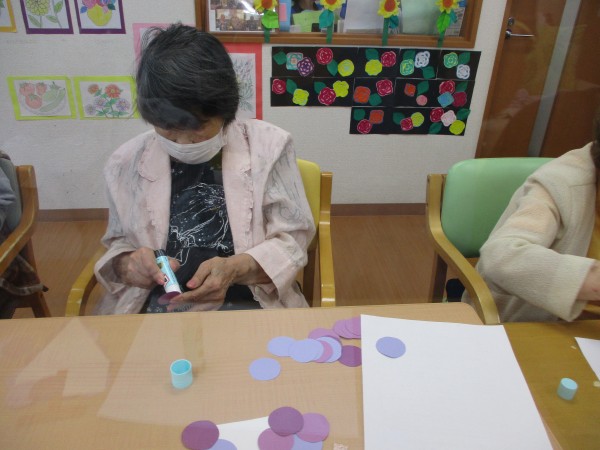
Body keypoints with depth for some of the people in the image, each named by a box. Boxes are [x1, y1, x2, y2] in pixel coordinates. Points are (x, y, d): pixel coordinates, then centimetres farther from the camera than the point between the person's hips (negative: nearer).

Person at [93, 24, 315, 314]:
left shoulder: (268, 147, -6)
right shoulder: (127, 162, 1)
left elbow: (292, 239, -3)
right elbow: (118, 245, 12)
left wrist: (237, 267, -20)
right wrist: (127, 265, -11)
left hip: (247, 305, -1)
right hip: (152, 309, 2)